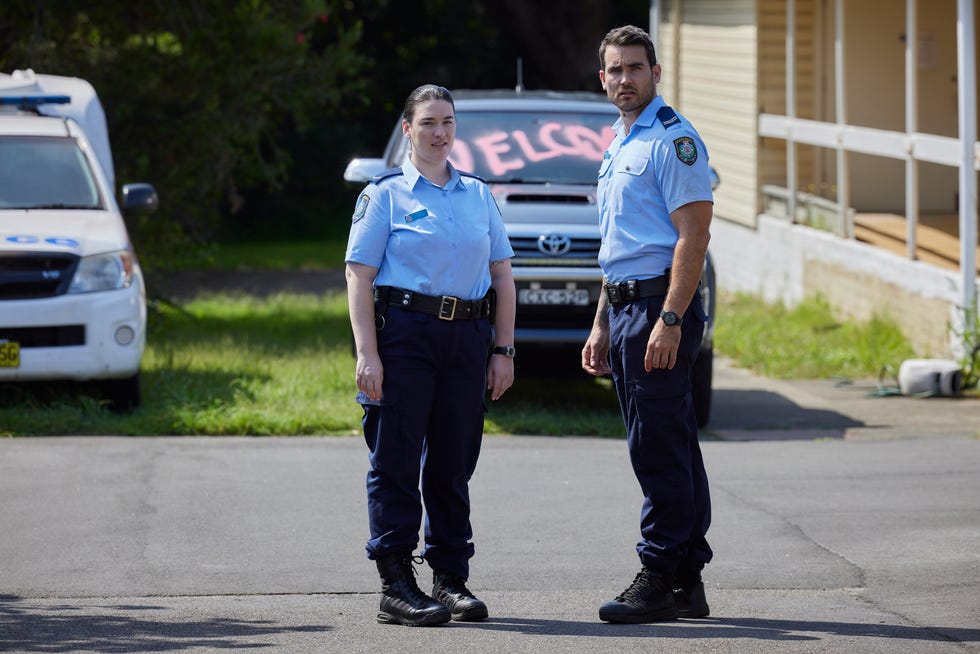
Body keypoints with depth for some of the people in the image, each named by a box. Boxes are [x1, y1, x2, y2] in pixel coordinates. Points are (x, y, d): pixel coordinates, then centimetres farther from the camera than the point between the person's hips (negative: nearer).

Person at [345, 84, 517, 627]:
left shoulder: (478, 195, 15)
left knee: (453, 464, 8)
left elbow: (502, 276, 16)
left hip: (466, 338, 4)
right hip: (404, 334, -4)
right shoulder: (386, 194, 1)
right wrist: (367, 354, -14)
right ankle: (395, 586, -2)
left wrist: (503, 350, 8)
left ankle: (450, 578, 16)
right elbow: (359, 277, -5)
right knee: (396, 461, -4)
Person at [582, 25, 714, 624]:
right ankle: (687, 582, 13)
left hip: (661, 306, -10)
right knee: (670, 450, 10)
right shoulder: (619, 148, 20)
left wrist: (670, 320, -24)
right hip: (625, 307, 10)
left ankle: (660, 579, -9)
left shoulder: (673, 138, -10)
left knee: (660, 450, -10)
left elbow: (693, 233, -17)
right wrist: (603, 324, 22)